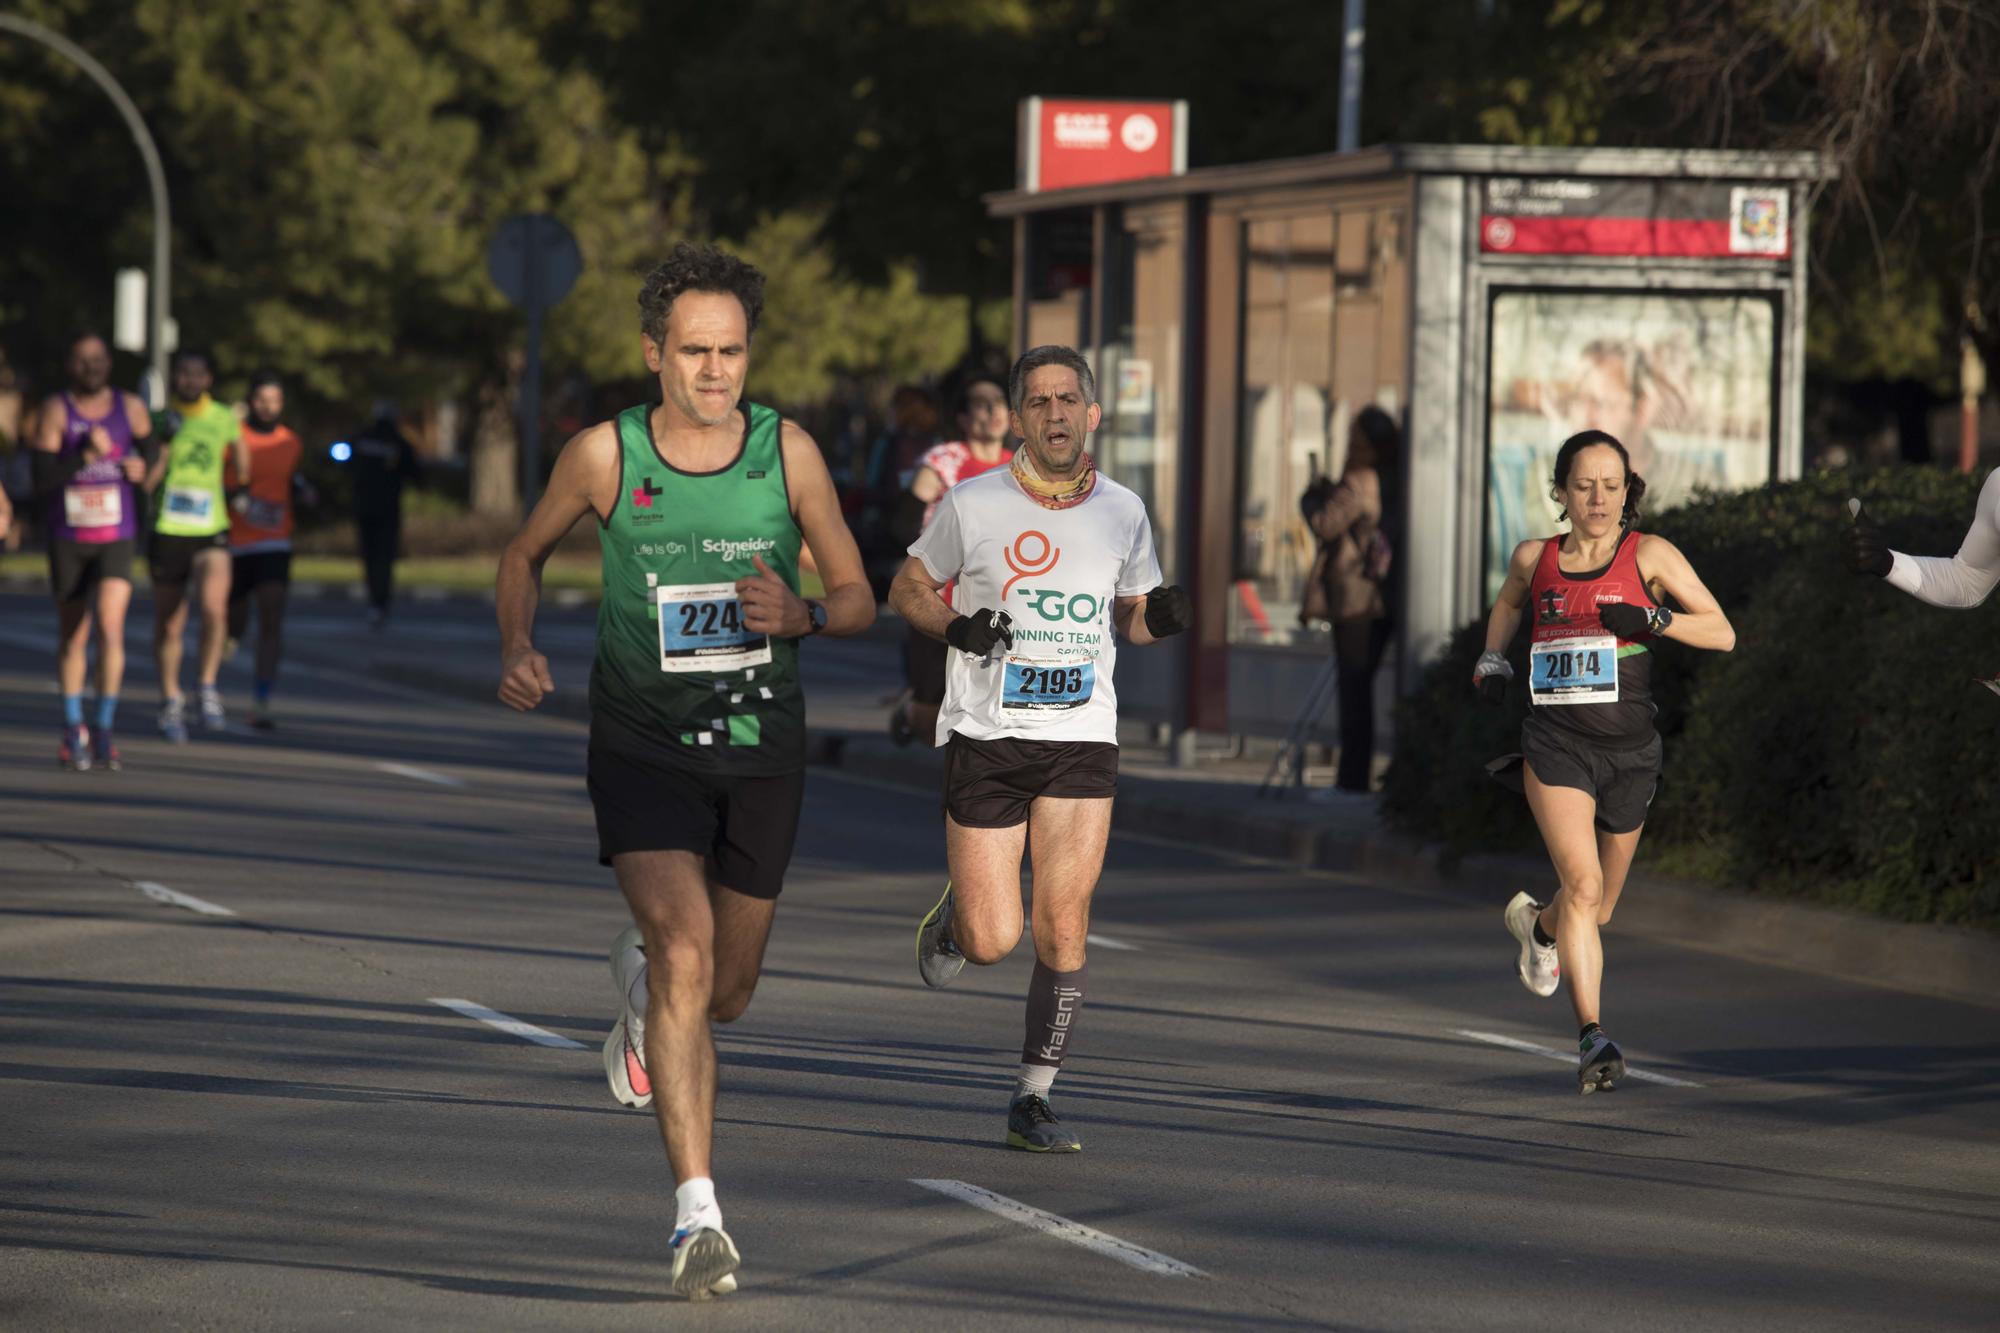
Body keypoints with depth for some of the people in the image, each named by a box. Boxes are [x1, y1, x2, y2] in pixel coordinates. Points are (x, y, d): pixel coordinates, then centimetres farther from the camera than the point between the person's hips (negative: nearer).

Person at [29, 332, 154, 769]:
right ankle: (73, 729, 26)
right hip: (67, 538, 0)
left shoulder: (131, 409, 1)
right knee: (72, 636, 10)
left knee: (110, 626, -17)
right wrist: (86, 455, -26)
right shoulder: (56, 412, -8)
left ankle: (104, 731, -11)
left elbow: (148, 451, 22)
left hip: (116, 540, 0)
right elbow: (41, 481, -15)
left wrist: (141, 467, 0)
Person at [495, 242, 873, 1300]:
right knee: (687, 955, -23)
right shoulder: (604, 455, -9)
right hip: (643, 746, -3)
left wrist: (801, 615, -22)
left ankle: (637, 981, 54)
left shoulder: (787, 451, -7)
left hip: (760, 748, 3)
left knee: (725, 994, 15)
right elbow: (527, 553, 10)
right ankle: (698, 1213, -23)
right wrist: (516, 647, -9)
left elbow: (858, 598, 0)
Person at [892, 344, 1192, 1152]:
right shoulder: (972, 505, -3)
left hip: (1082, 743, 2)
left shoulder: (1122, 512, 5)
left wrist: (1164, 617, -5)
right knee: (991, 943, -6)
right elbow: (907, 589, 8)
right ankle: (953, 918, 32)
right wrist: (954, 627, -12)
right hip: (985, 740, -2)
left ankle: (1033, 1100, 6)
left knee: (1063, 929, -7)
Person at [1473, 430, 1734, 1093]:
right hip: (1556, 744, -1)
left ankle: (1538, 922, 51)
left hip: (1628, 750, 1)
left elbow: (1722, 634, -6)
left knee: (1598, 910, 15)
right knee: (1582, 883, -22)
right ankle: (1593, 1039, -23)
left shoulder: (1649, 555, -1)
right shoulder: (1534, 559, 6)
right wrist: (1492, 658, 13)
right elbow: (1509, 602, 30)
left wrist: (1654, 620, -21)